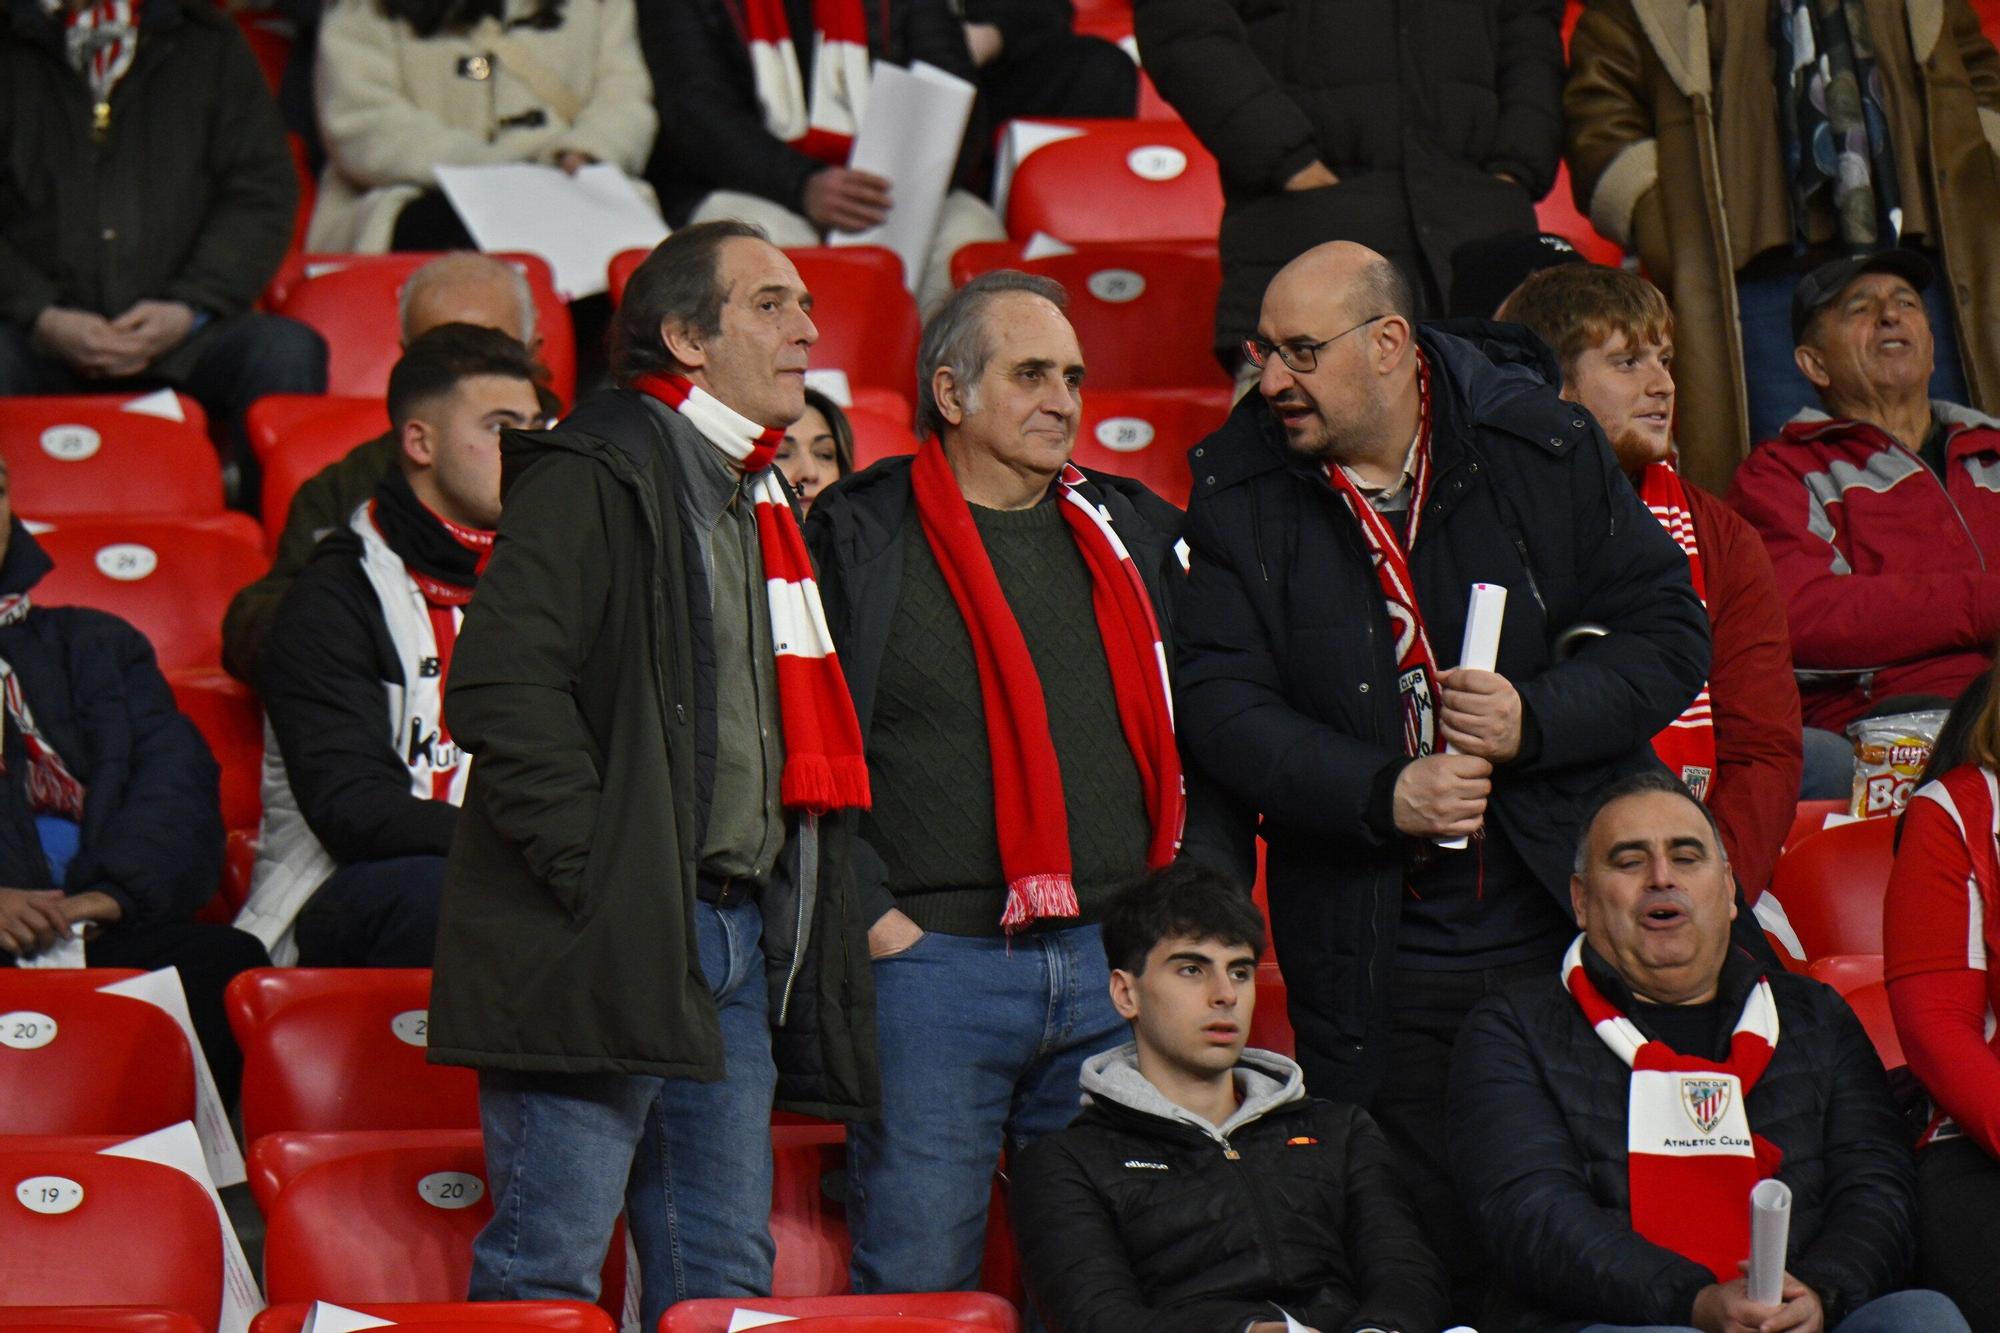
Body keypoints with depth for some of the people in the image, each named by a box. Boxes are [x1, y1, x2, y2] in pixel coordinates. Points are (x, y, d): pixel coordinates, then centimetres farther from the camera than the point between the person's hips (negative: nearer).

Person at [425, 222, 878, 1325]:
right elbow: (499, 685, -17)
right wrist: (586, 869, -19)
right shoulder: (590, 477, -7)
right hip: (610, 936, -9)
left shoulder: (757, 500, 22)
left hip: (735, 940, 9)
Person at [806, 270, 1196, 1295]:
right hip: (931, 960, -4)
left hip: (1117, 968, 4)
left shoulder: (1135, 533, 16)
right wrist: (871, 916, -9)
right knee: (918, 1279, -6)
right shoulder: (860, 538, 1)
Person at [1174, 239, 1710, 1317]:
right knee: (1424, 1261, 2)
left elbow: (1669, 633, 3)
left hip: (1570, 930, 0)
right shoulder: (1238, 493, 1)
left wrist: (1535, 717, -13)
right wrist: (1381, 794, -18)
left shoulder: (1546, 450, 1)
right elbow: (1221, 705, -5)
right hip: (1371, 968, 0)